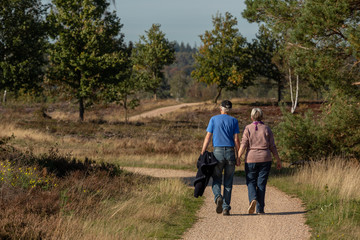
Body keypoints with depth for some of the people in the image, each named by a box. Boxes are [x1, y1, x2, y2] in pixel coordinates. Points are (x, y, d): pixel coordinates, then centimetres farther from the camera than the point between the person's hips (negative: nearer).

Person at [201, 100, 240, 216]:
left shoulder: (214, 119, 3)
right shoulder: (234, 121, 4)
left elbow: (208, 137, -1)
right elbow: (236, 139, -1)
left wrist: (202, 153, 2)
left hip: (217, 152, -1)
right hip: (230, 152, 1)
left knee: (216, 180, 8)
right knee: (228, 182, 7)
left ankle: (218, 197, -21)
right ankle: (226, 207, 4)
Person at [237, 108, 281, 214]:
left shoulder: (248, 128, -2)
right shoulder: (267, 129, 3)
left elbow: (243, 145, -10)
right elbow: (272, 146, 3)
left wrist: (238, 158, -7)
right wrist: (278, 160, 9)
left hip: (251, 158, -1)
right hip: (265, 159, 1)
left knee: (251, 182, 8)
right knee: (261, 184, 6)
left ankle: (253, 200, -20)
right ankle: (260, 209, 4)